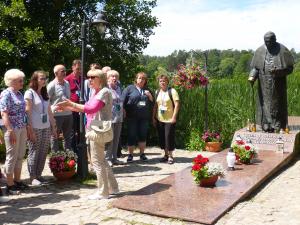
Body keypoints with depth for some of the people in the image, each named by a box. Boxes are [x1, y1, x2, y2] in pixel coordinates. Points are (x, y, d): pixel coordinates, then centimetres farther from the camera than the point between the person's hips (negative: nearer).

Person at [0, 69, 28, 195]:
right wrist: (11, 131, -22)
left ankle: (17, 181, 25)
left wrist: (26, 129, 16)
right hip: (12, 129, -8)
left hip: (22, 129, 8)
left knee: (20, 156, 13)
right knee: (12, 157, 0)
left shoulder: (19, 94, 13)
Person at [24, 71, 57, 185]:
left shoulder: (45, 93, 14)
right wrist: (30, 130, -14)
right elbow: (28, 113, -10)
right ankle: (33, 177, 9)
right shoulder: (29, 93, -5)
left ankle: (38, 174, 18)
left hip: (46, 128, 6)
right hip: (35, 128, -6)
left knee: (43, 152, 7)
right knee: (34, 152, 0)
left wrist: (53, 127, 13)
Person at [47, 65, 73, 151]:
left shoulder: (67, 83, 8)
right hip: (57, 114, -6)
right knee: (55, 137, 7)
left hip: (68, 114, 7)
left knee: (68, 136, 15)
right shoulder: (51, 85, -10)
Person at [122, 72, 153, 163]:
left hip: (144, 117, 4)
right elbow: (122, 101, -2)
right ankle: (130, 155, 10)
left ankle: (142, 154, 19)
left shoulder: (147, 90, 15)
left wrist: (149, 95, -2)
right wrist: (124, 112, -10)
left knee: (143, 135, 7)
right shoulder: (130, 88, 3)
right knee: (131, 136, 0)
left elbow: (152, 102, 18)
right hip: (132, 117, -3)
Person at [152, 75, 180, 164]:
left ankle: (170, 156, 9)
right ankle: (166, 155, 23)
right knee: (162, 137, 9)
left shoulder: (172, 91, -6)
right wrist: (153, 117, 10)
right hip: (159, 119, 5)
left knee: (169, 137, -4)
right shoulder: (157, 92, 11)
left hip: (169, 119, -5)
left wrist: (174, 117, -16)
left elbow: (177, 105, -10)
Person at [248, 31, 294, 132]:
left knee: (277, 104, 1)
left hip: (278, 85, -2)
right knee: (265, 104, 2)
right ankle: (267, 127, 8)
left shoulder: (282, 50, -4)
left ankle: (278, 127, 9)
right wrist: (252, 76, -12)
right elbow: (255, 67, 7)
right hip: (264, 85, 2)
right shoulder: (260, 51, 4)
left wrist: (278, 71, -21)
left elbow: (289, 68, -4)